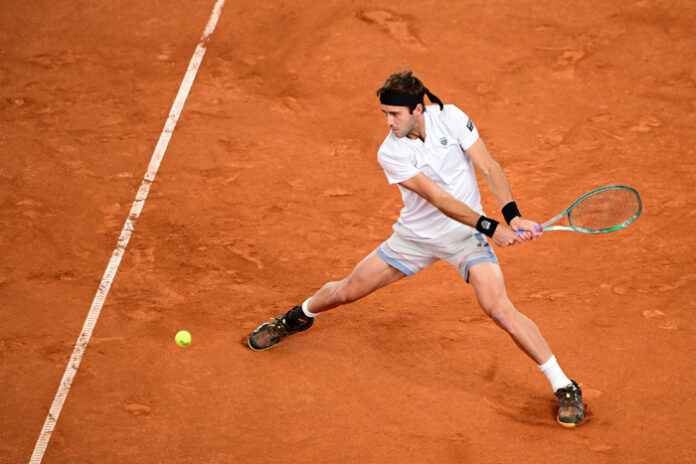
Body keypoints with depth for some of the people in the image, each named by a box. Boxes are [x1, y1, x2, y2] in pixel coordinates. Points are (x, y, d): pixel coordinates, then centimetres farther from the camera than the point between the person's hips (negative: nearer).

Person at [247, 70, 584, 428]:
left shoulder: (450, 118, -17)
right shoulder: (390, 154, -19)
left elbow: (489, 167, -15)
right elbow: (439, 198, -27)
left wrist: (512, 215, -31)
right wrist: (491, 227, -36)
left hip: (465, 234, -2)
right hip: (416, 235, 2)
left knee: (499, 308, -22)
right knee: (345, 292, 9)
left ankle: (564, 387, -13)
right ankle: (299, 317, 46)